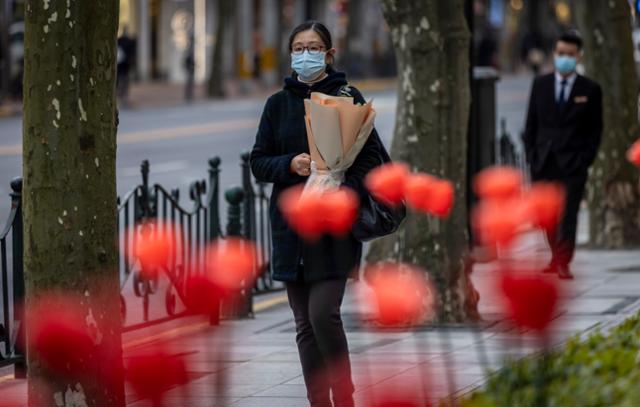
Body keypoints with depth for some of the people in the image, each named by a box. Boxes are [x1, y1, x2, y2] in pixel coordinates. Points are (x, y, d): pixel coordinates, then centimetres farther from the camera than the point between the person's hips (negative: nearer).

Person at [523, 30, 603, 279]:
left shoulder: (590, 90, 2)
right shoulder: (540, 85, 10)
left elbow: (595, 129, 4)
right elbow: (531, 123, 11)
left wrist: (586, 159, -6)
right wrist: (531, 154, 2)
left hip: (573, 163, -3)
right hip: (543, 162, 3)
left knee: (568, 214, -8)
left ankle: (563, 263, -7)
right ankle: (557, 257, 20)